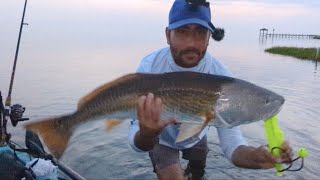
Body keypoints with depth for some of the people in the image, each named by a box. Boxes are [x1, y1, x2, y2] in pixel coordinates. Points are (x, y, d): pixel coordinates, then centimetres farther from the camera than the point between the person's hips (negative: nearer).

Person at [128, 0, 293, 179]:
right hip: (161, 140, -2)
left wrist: (255, 156, -57)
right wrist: (147, 134, -59)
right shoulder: (149, 67, -33)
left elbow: (230, 140, -35)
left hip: (196, 137, 2)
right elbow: (137, 143, -35)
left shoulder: (221, 76, -32)